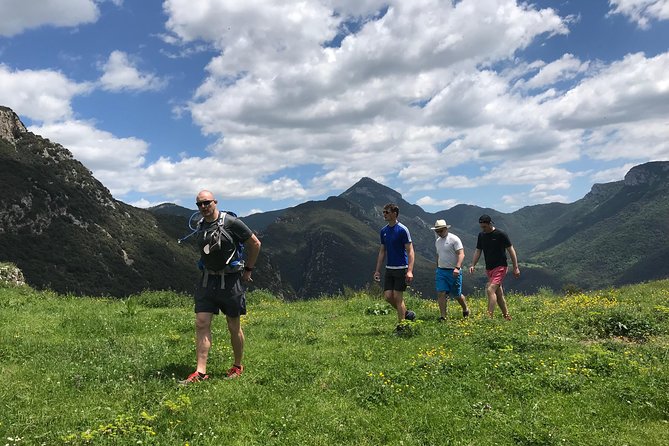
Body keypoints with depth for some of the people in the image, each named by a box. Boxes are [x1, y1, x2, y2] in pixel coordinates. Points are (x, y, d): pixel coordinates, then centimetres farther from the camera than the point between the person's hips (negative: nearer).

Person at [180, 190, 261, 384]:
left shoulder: (231, 222, -12)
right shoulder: (200, 226, 6)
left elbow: (255, 244, -5)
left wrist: (248, 269, 0)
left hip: (230, 280, -5)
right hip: (207, 279, 5)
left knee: (234, 326, 7)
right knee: (201, 324, -4)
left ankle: (238, 366, 25)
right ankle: (201, 372, 0)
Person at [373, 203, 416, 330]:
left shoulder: (402, 229, -12)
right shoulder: (383, 231, 9)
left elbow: (410, 251, -13)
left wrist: (410, 271, -22)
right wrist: (377, 271, 13)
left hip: (401, 268, -7)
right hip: (389, 269, 7)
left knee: (398, 297, -4)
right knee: (388, 296, 2)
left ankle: (401, 326, 9)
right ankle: (406, 313, 24)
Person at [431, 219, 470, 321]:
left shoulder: (454, 239, -9)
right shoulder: (437, 241, 13)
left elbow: (461, 254, -17)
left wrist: (457, 268, -29)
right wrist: (437, 269, 24)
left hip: (453, 272, -5)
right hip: (441, 271, 5)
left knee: (457, 295, 6)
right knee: (441, 293, -7)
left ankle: (466, 310, 32)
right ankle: (443, 316, -5)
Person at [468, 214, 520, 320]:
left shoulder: (501, 235, -9)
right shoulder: (481, 235, 8)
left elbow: (511, 250, -5)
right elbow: (478, 251, 13)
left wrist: (516, 267, -6)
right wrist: (473, 265, -1)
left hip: (500, 267, -7)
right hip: (489, 269, 7)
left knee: (491, 290, -21)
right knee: (498, 294, 12)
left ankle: (489, 316, -22)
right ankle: (507, 316, 23)